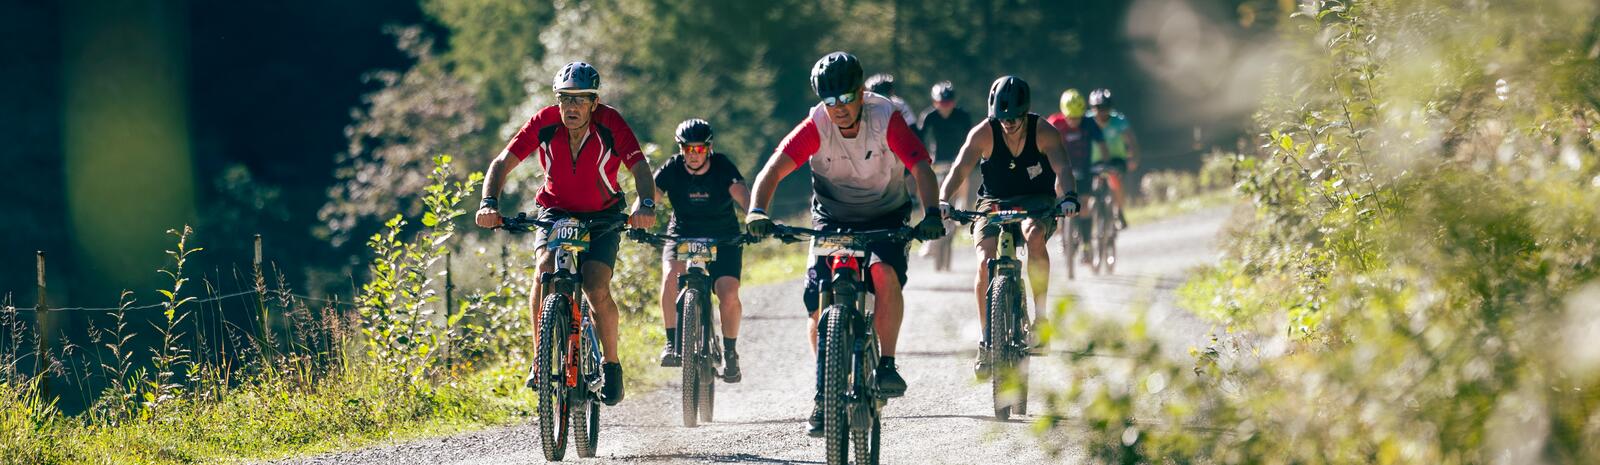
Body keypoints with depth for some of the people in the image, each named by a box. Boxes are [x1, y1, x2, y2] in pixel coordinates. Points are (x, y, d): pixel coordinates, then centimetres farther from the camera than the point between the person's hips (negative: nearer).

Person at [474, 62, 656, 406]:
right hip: (555, 212, 1)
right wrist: (489, 202, -36)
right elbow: (503, 162, -19)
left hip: (602, 218, -1)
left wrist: (645, 203, -48)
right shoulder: (545, 123, -16)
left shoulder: (610, 124, -20)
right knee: (546, 270, -27)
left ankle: (612, 365, 4)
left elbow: (640, 168, -28)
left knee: (597, 289, -20)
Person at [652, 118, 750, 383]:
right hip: (682, 236, 1)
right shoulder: (672, 169, -11)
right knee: (672, 275, -30)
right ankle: (672, 344, -21)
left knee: (728, 295, -20)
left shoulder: (722, 167, -14)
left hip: (723, 239, -1)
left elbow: (742, 195, -29)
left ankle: (730, 353, 2)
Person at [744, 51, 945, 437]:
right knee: (818, 304, -10)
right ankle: (825, 393, 7)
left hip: (885, 216, -1)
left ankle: (887, 364, -19)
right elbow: (774, 169, -28)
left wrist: (932, 213, -49)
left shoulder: (886, 120, -21)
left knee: (885, 273, -31)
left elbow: (920, 167, -31)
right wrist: (757, 210, -47)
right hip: (832, 219, 1)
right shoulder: (816, 127, -19)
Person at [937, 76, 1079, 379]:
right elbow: (960, 168, -27)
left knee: (1035, 236, -35)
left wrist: (1068, 196, -52)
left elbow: (1062, 168, -31)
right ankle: (987, 342, -11)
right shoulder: (984, 133, -16)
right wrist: (942, 199, -46)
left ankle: (1040, 316, -23)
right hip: (994, 202, 1)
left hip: (1037, 201, -1)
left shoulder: (1043, 132, -17)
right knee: (985, 261, -22)